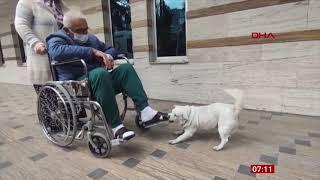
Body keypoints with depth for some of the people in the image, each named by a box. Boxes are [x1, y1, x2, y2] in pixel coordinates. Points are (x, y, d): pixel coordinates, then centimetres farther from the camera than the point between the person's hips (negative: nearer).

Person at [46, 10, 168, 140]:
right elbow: (57, 51, -22)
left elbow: (111, 48, 27)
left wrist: (108, 56, 1)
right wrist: (93, 51, -25)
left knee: (126, 68, -15)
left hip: (99, 80, 6)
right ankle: (116, 126, -35)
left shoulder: (91, 39, 21)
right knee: (100, 73, -37)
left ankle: (145, 112, -27)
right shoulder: (57, 39, 2)